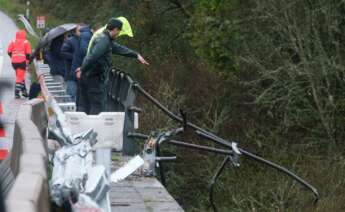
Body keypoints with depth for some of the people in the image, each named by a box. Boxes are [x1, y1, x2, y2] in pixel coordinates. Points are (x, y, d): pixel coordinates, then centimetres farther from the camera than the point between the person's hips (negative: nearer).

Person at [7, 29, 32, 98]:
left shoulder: (13, 42, 11)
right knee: (20, 77, -3)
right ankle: (17, 93, -10)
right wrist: (27, 60, 5)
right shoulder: (26, 42, 2)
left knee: (20, 76, 19)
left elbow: (9, 51, 5)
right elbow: (28, 53, -5)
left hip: (14, 62, 4)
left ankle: (24, 91, 23)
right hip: (22, 61, -4)